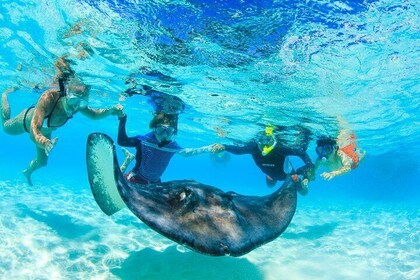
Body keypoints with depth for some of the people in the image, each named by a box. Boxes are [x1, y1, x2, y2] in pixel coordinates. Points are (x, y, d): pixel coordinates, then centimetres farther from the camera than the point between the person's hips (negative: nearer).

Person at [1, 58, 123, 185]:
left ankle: (28, 172, 52)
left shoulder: (79, 105, -36)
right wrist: (45, 143, -76)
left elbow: (94, 115, -16)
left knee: (42, 162, 17)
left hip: (45, 131, 4)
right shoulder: (49, 97, -49)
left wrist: (112, 110, -35)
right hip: (27, 120, -3)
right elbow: (34, 131, -54)